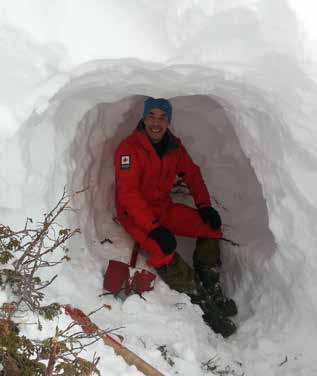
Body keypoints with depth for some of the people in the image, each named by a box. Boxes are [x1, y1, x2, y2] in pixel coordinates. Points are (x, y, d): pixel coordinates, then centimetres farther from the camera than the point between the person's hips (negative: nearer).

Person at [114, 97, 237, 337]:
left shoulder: (174, 146, 0)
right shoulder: (129, 149, -20)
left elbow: (192, 174, 14)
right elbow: (128, 193, -26)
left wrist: (204, 206, -1)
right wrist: (154, 227, -34)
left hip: (164, 208, 7)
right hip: (134, 214, -7)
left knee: (211, 225, -6)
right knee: (162, 249, -33)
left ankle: (211, 289, -3)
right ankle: (202, 303, -22)